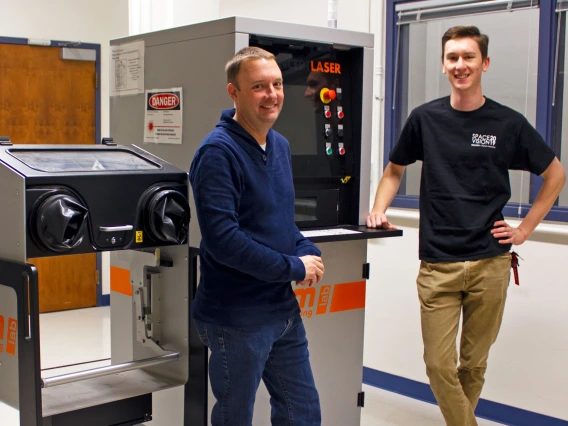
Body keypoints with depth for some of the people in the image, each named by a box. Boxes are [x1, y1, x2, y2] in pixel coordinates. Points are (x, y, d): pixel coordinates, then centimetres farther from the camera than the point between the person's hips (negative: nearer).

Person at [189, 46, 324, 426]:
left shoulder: (280, 145, 8)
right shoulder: (218, 152, -18)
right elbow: (222, 239, -27)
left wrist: (308, 252, -4)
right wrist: (295, 268, -19)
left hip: (284, 309, 8)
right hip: (237, 319, -8)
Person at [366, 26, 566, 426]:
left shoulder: (509, 123, 0)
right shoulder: (425, 118, 2)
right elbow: (394, 170, 16)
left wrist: (524, 230, 5)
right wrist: (379, 210, 0)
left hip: (490, 264, 0)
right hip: (438, 264, 0)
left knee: (474, 364, 11)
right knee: (439, 364, -3)